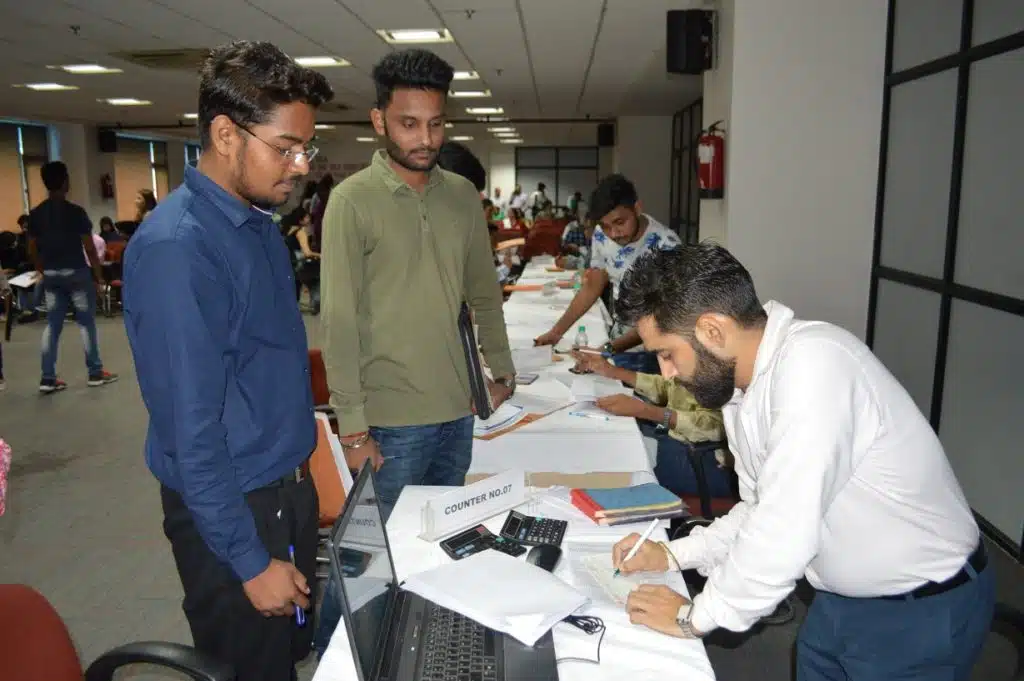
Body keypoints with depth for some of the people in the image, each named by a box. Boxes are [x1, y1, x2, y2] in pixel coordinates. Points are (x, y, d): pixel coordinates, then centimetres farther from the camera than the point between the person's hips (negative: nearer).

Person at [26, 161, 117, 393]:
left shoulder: (35, 214, 3)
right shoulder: (75, 211, -12)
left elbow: (32, 249, 7)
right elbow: (89, 248, -11)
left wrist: (44, 272, 20)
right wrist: (99, 275, -2)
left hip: (51, 275, 5)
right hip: (76, 272, -5)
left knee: (52, 325, 8)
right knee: (87, 322, 4)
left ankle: (48, 378, 8)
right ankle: (95, 372, 10)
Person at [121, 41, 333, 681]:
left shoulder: (263, 226, 4)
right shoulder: (176, 247, -24)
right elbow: (190, 431, -24)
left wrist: (300, 463, 14)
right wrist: (251, 561, -18)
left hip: (291, 489, 8)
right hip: (230, 509, -8)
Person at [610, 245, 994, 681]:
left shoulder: (814, 363, -30)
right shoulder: (741, 384, -3)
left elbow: (785, 533, -33)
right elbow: (762, 511, 9)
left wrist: (695, 617, -19)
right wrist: (673, 555, -1)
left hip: (923, 611, -6)